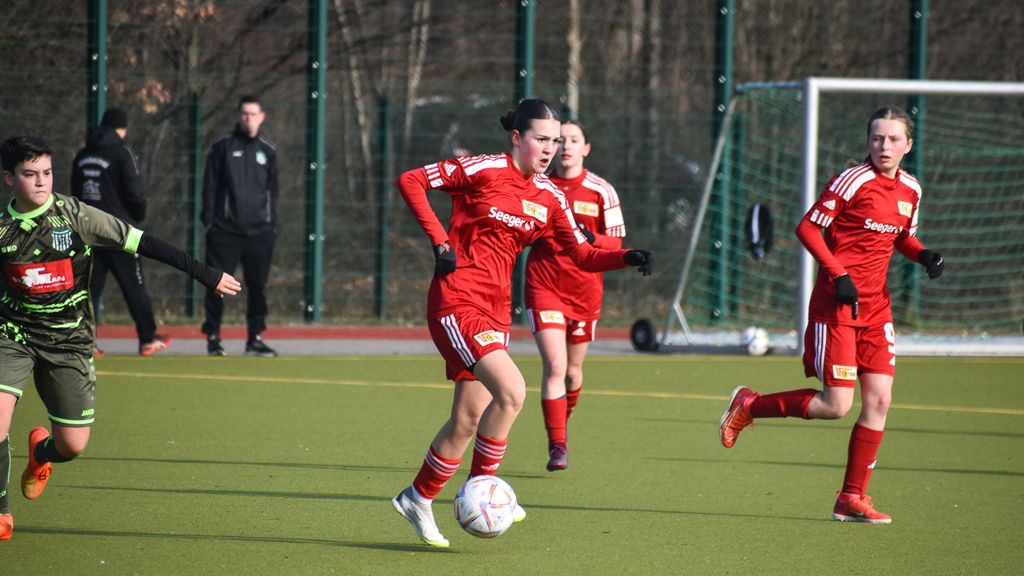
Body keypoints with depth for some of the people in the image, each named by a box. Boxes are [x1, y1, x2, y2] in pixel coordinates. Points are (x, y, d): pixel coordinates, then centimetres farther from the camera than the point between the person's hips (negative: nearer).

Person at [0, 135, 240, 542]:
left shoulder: (74, 215, -9)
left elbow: (143, 244, -8)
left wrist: (205, 274, -9)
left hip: (68, 340, 0)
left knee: (74, 444, 0)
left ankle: (41, 454, 39)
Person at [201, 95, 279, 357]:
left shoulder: (268, 151, 11)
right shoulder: (223, 147, 3)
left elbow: (272, 190, 16)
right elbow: (209, 186, 3)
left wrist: (273, 224, 9)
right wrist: (208, 220, -5)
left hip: (259, 231, 2)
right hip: (225, 229, -2)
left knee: (258, 285, 3)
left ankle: (255, 338, 11)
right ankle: (213, 336, 7)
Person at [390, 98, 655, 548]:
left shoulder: (549, 198, 9)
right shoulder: (483, 170, -8)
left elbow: (584, 255, 9)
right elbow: (410, 181, -7)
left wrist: (628, 258, -8)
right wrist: (439, 240, -13)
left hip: (495, 309, 7)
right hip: (456, 301, -7)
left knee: (468, 418, 7)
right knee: (512, 390, -22)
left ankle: (418, 498, 24)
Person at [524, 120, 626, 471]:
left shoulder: (601, 191, -1)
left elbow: (615, 244, -1)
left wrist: (589, 238, -21)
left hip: (585, 290, 1)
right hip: (544, 285, -1)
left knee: (573, 369, 14)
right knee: (554, 366, -15)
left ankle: (562, 426, 41)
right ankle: (557, 446, -13)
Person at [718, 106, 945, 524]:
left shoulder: (910, 190, 10)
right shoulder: (853, 181, -12)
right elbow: (808, 228, -11)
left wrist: (923, 255, 3)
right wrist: (838, 274, -20)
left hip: (875, 307, 7)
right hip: (836, 305, -7)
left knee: (879, 400, 0)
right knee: (836, 405, -11)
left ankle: (852, 498, 8)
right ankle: (749, 405, 11)